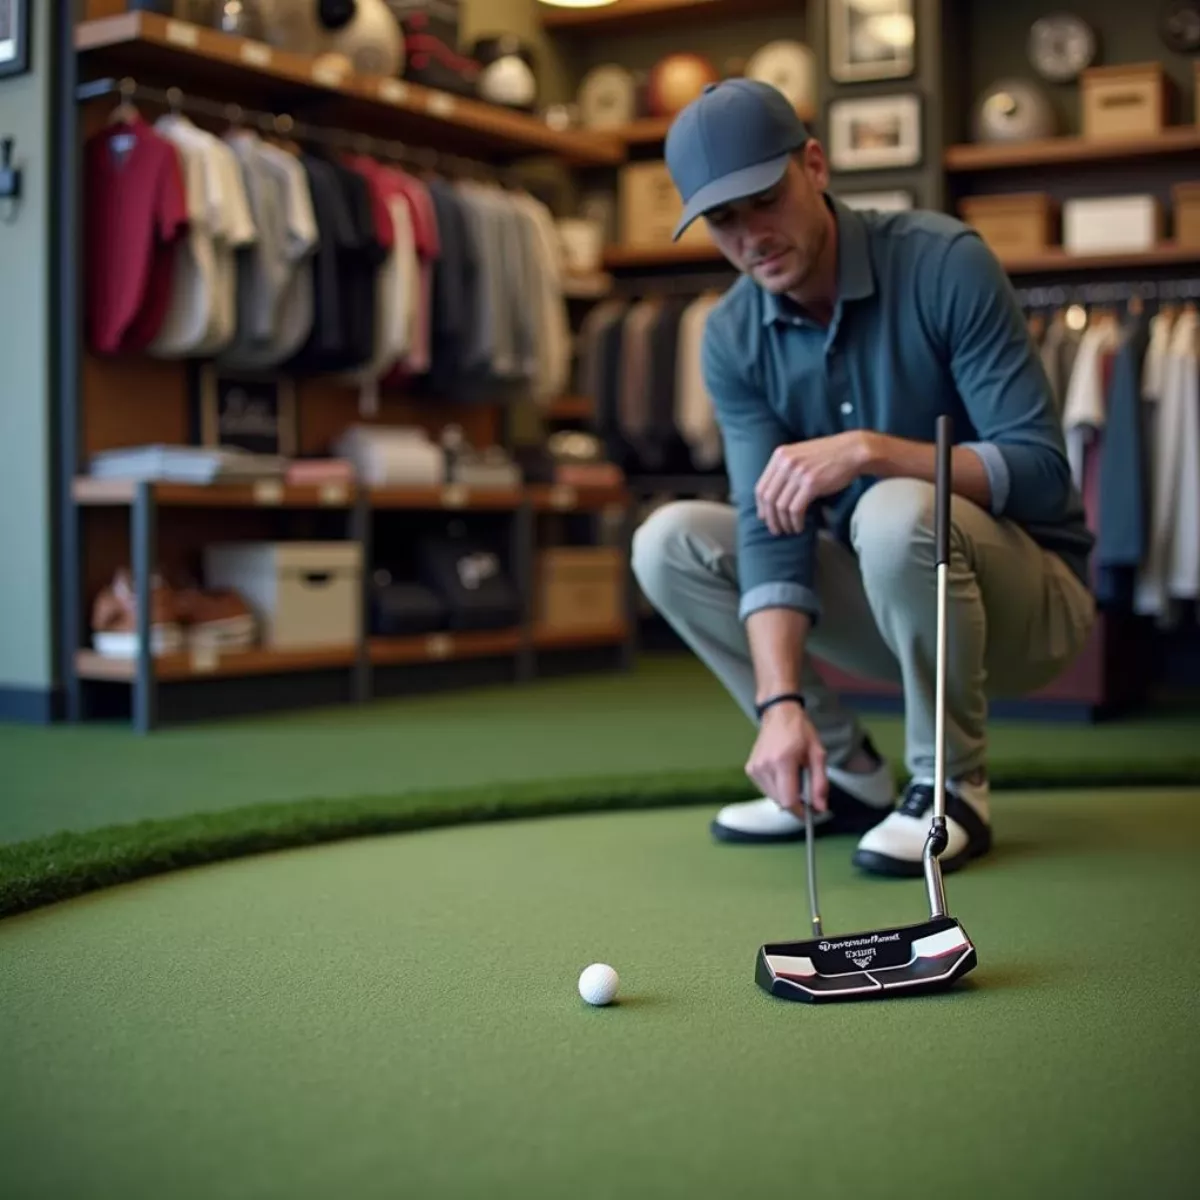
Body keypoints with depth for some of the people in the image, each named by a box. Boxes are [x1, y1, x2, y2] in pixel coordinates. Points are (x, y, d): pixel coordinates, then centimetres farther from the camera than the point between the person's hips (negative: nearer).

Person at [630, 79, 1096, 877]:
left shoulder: (945, 263, -20)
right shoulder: (734, 339, -7)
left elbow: (1042, 469, -23)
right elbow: (771, 527, -15)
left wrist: (872, 450, -35)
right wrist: (781, 702, -28)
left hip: (1030, 591, -5)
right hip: (882, 598, 5)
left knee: (898, 512, -36)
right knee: (668, 542, -7)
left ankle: (952, 785, -13)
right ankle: (848, 776, 1)